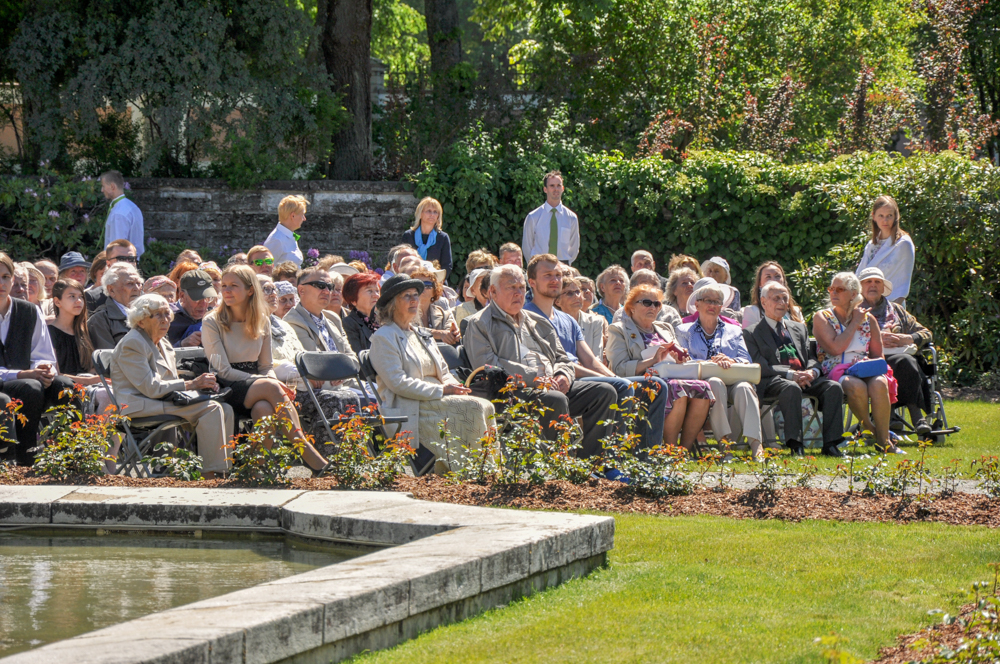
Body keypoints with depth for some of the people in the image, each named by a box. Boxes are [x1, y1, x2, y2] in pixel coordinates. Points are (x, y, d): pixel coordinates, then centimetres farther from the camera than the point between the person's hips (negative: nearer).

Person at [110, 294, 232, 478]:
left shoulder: (163, 344, 21)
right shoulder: (132, 344, -9)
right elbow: (151, 388, -17)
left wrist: (203, 384, 0)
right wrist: (191, 384, -14)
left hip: (160, 401, 10)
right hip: (139, 406, -10)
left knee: (225, 409, -6)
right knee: (211, 409, -24)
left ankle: (223, 471, -10)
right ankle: (208, 474, -29)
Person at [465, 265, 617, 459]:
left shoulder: (537, 323, 29)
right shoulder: (479, 324, 7)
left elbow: (562, 358, 29)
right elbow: (486, 364, -9)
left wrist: (563, 376, 2)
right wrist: (532, 378, -16)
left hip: (552, 385, 8)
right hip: (513, 390, -7)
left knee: (605, 392, -11)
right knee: (556, 400, -37)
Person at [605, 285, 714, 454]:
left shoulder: (665, 329, 30)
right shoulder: (619, 330, 11)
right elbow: (619, 368, -5)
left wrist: (679, 359, 4)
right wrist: (653, 360, -15)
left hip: (671, 379, 6)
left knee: (702, 388, -26)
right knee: (677, 389, -36)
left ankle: (685, 450, -25)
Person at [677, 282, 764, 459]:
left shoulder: (733, 330, 28)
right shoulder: (685, 331, 23)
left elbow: (746, 361, 12)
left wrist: (730, 361, -12)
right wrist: (711, 363, -14)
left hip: (734, 380, 2)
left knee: (743, 388, -36)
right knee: (715, 383, -39)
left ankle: (755, 443, -51)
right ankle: (724, 440, -45)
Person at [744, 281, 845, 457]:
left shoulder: (799, 328, 28)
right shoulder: (752, 333, 9)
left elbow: (811, 357, 19)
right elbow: (761, 366, -4)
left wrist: (812, 372, -7)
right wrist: (791, 375, -17)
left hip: (806, 378, 5)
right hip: (772, 382, -5)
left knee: (834, 387, -23)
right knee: (791, 388, -39)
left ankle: (830, 443, -27)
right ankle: (795, 445, -41)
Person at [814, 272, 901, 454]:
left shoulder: (868, 319, 15)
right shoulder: (822, 317, 6)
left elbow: (878, 354, 18)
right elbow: (835, 348, -10)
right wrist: (854, 323, -3)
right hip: (837, 372, -2)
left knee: (879, 384, -34)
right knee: (857, 386, -38)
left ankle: (884, 440, -25)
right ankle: (870, 431, -15)